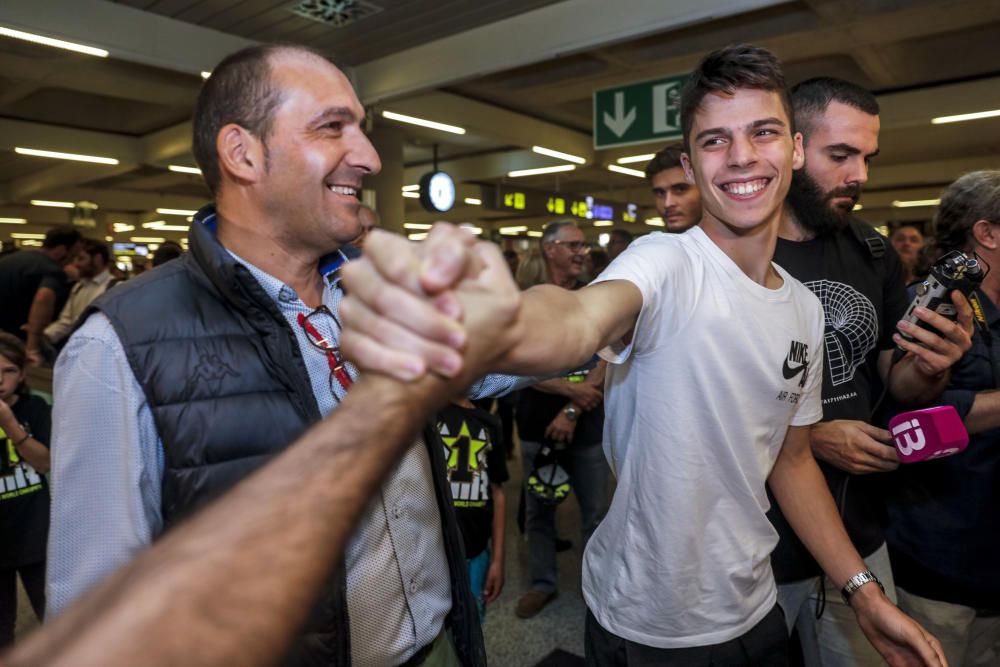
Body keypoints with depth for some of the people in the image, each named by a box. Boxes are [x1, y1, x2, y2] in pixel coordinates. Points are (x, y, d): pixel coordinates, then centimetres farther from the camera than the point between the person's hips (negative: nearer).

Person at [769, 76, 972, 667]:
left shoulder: (875, 255, 3)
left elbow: (895, 386, 8)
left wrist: (928, 371, -13)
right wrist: (811, 436, -19)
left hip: (862, 536, 6)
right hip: (758, 547, -5)